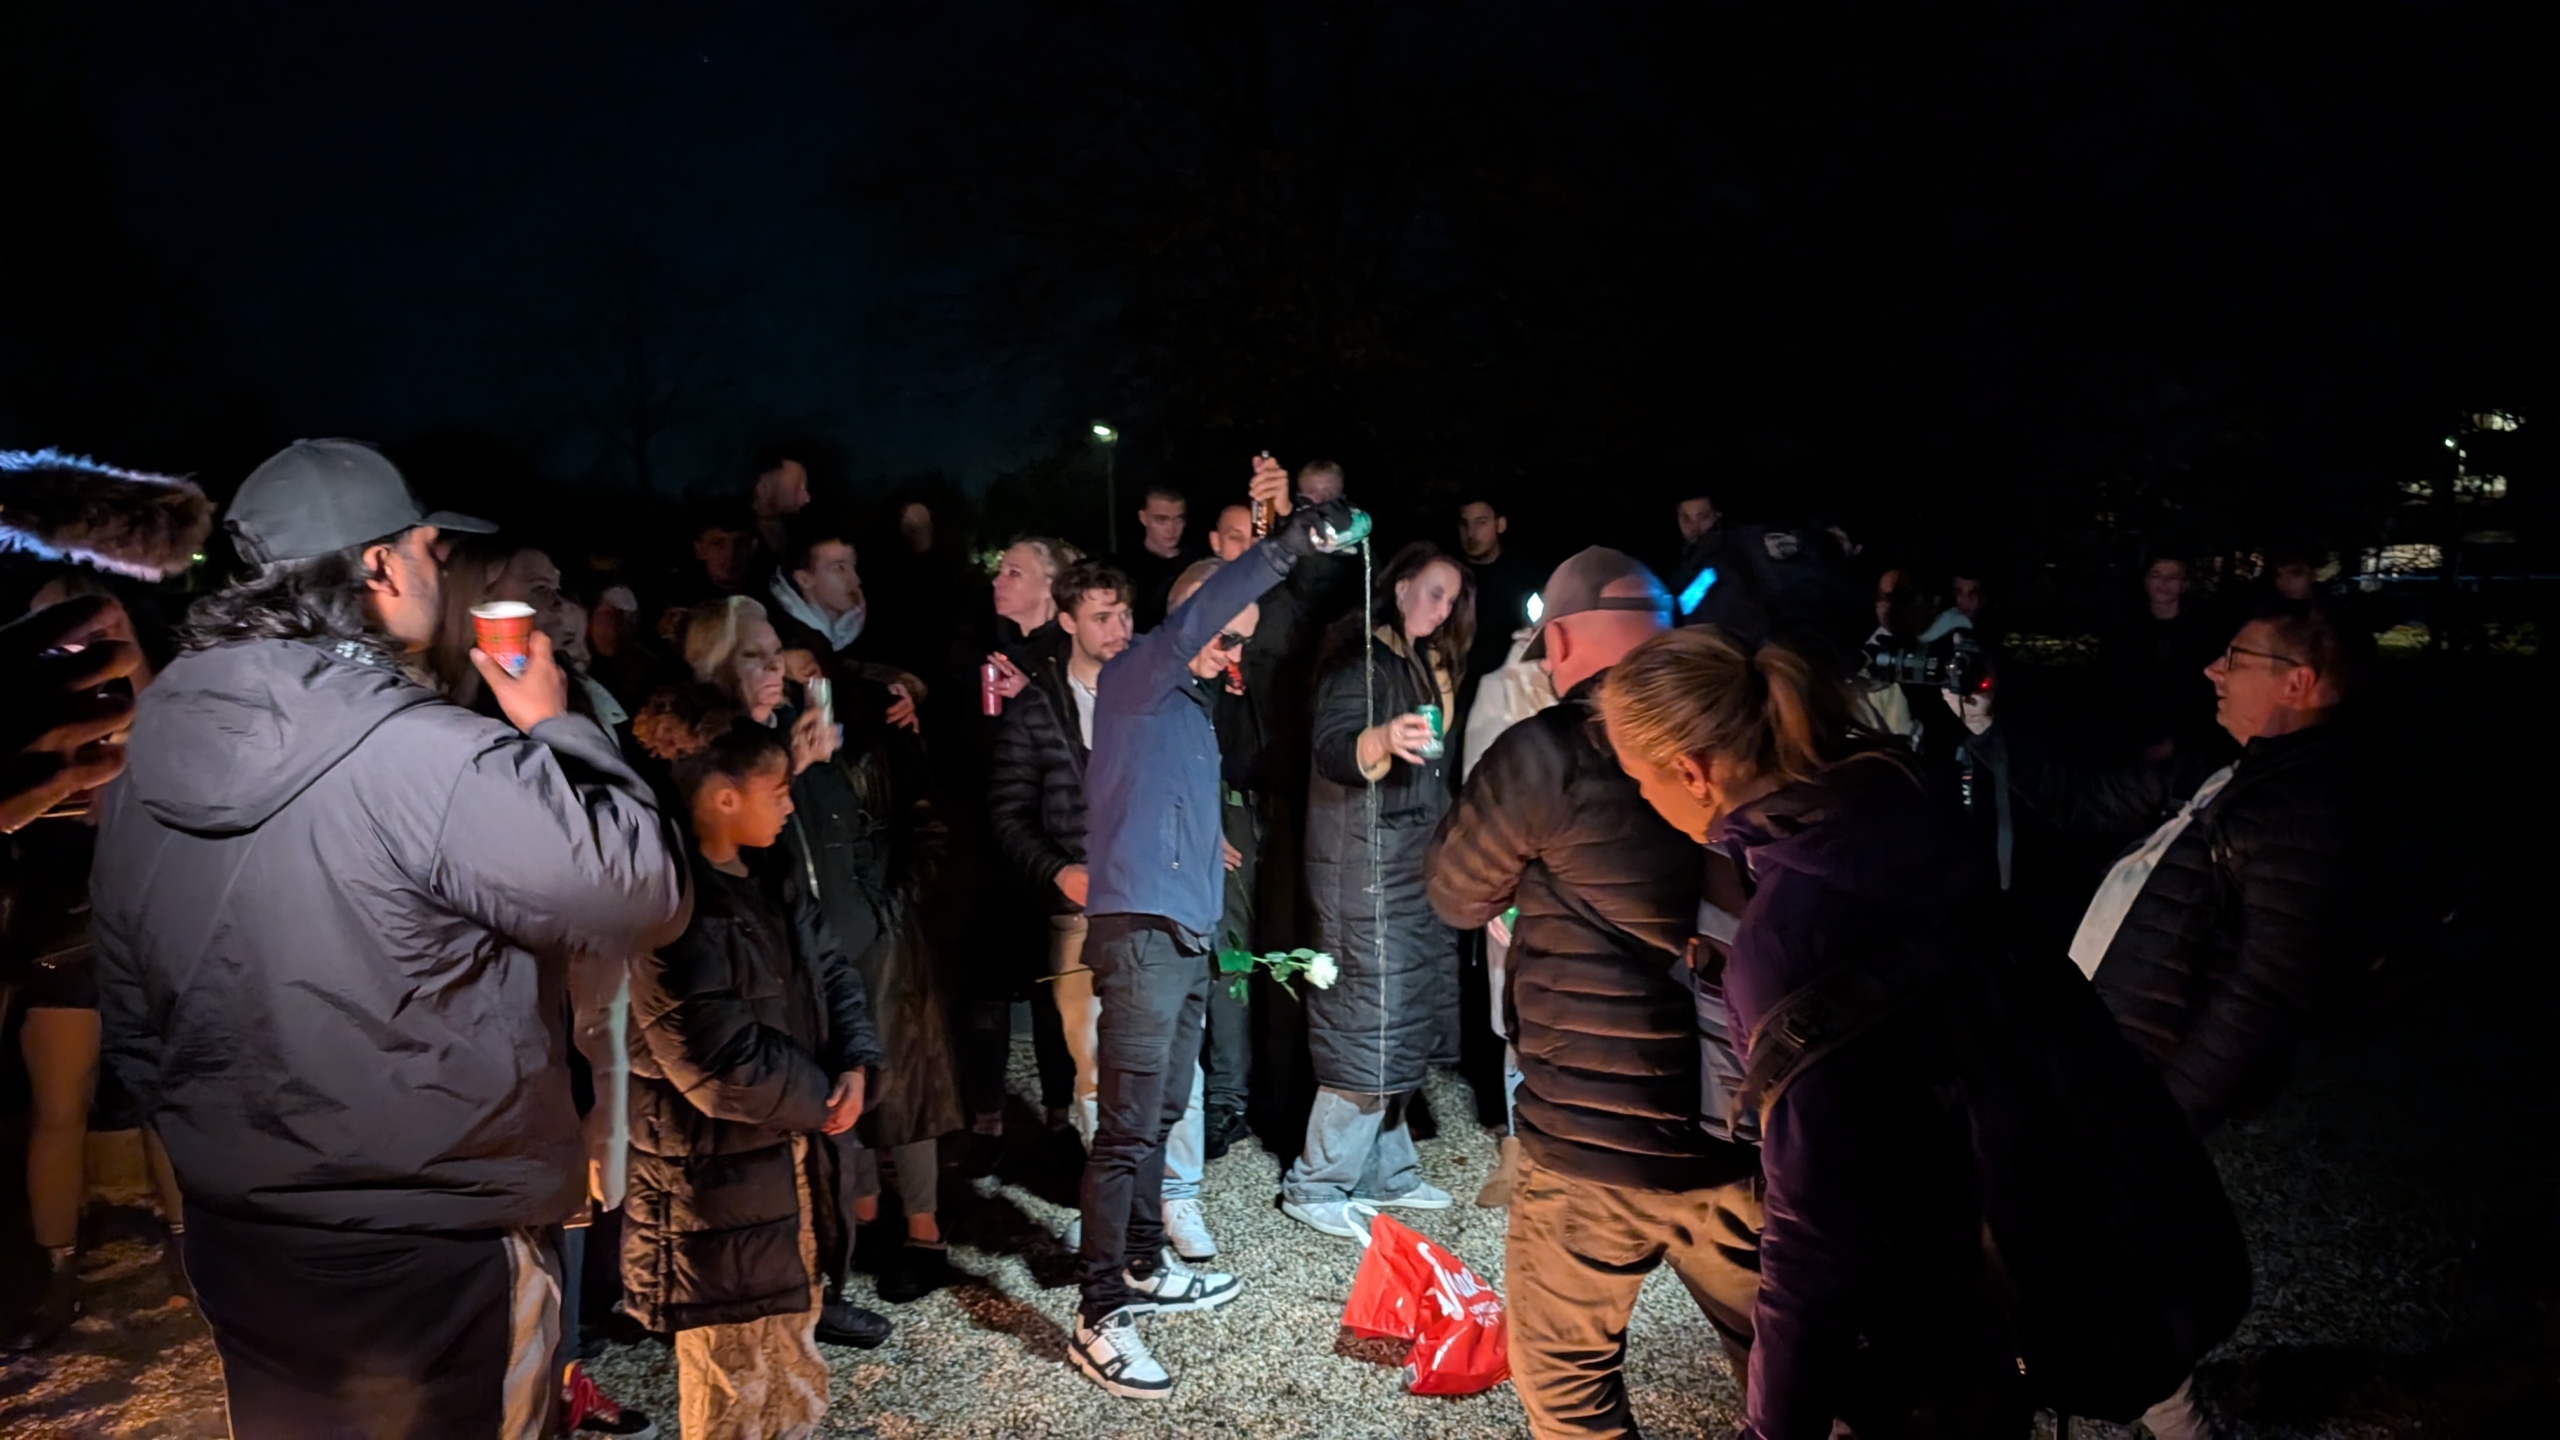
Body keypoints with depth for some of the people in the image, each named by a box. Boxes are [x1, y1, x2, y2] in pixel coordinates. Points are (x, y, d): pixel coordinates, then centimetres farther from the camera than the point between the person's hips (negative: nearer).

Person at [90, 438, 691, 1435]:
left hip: (239, 1249, 7)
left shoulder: (148, 764, 0)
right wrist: (555, 726, -6)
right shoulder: (429, 759, -25)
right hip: (442, 1263, -6)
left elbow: (133, 1025, 9)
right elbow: (646, 896, -18)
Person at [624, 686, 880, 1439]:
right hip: (711, 1188, -9)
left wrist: (857, 1068, -10)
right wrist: (823, 1099, -11)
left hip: (788, 1170, 9)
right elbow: (722, 1067, -25)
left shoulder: (772, 883, 7)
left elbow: (833, 976, 9)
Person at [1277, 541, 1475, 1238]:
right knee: (1370, 1023, -8)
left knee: (1405, 1023, 11)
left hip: (1414, 862, 8)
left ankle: (1385, 1171, 22)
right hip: (1366, 861, -8)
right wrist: (1384, 739, -41)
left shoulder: (1426, 665, 17)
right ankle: (1315, 1187, 3)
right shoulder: (1359, 655, -9)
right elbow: (1331, 748, -26)